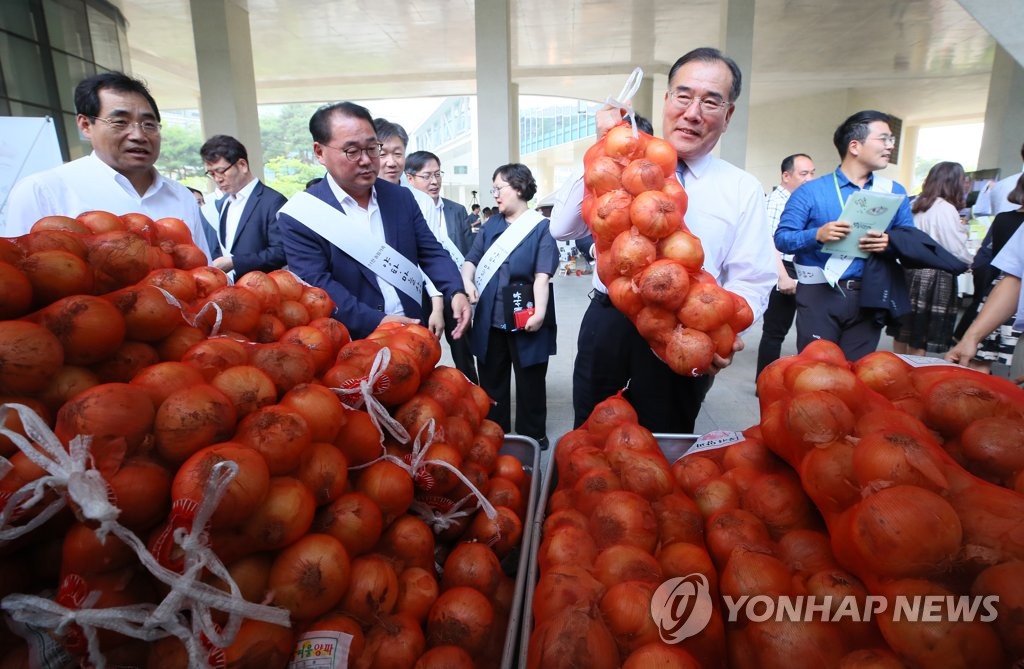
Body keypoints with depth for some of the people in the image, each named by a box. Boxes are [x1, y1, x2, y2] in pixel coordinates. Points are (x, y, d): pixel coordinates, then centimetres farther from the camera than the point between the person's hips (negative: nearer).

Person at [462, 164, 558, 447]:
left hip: (525, 318, -4)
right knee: (491, 378, 14)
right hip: (490, 318, 5)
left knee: (530, 380, 9)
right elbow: (472, 259, 10)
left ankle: (532, 436, 25)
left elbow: (542, 274, -12)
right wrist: (467, 282, -11)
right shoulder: (491, 225, 12)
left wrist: (539, 312, -22)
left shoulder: (541, 227, -3)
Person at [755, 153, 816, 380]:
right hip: (782, 272, -9)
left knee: (780, 329, 14)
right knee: (774, 331, -3)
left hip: (794, 271, 9)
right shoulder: (777, 200, -11)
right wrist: (783, 276, -25)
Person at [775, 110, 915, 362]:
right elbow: (782, 238, -6)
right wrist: (818, 235, -22)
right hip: (819, 294, -3)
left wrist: (890, 243, -13)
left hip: (869, 297, 4)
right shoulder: (810, 191, -1)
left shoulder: (895, 192, 10)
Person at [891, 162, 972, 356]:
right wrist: (975, 260, 5)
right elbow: (958, 252, -13)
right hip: (933, 278, -7)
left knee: (903, 332, 16)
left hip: (911, 272, 7)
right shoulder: (946, 209, -13)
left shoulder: (915, 204, 6)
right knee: (919, 341, 1)